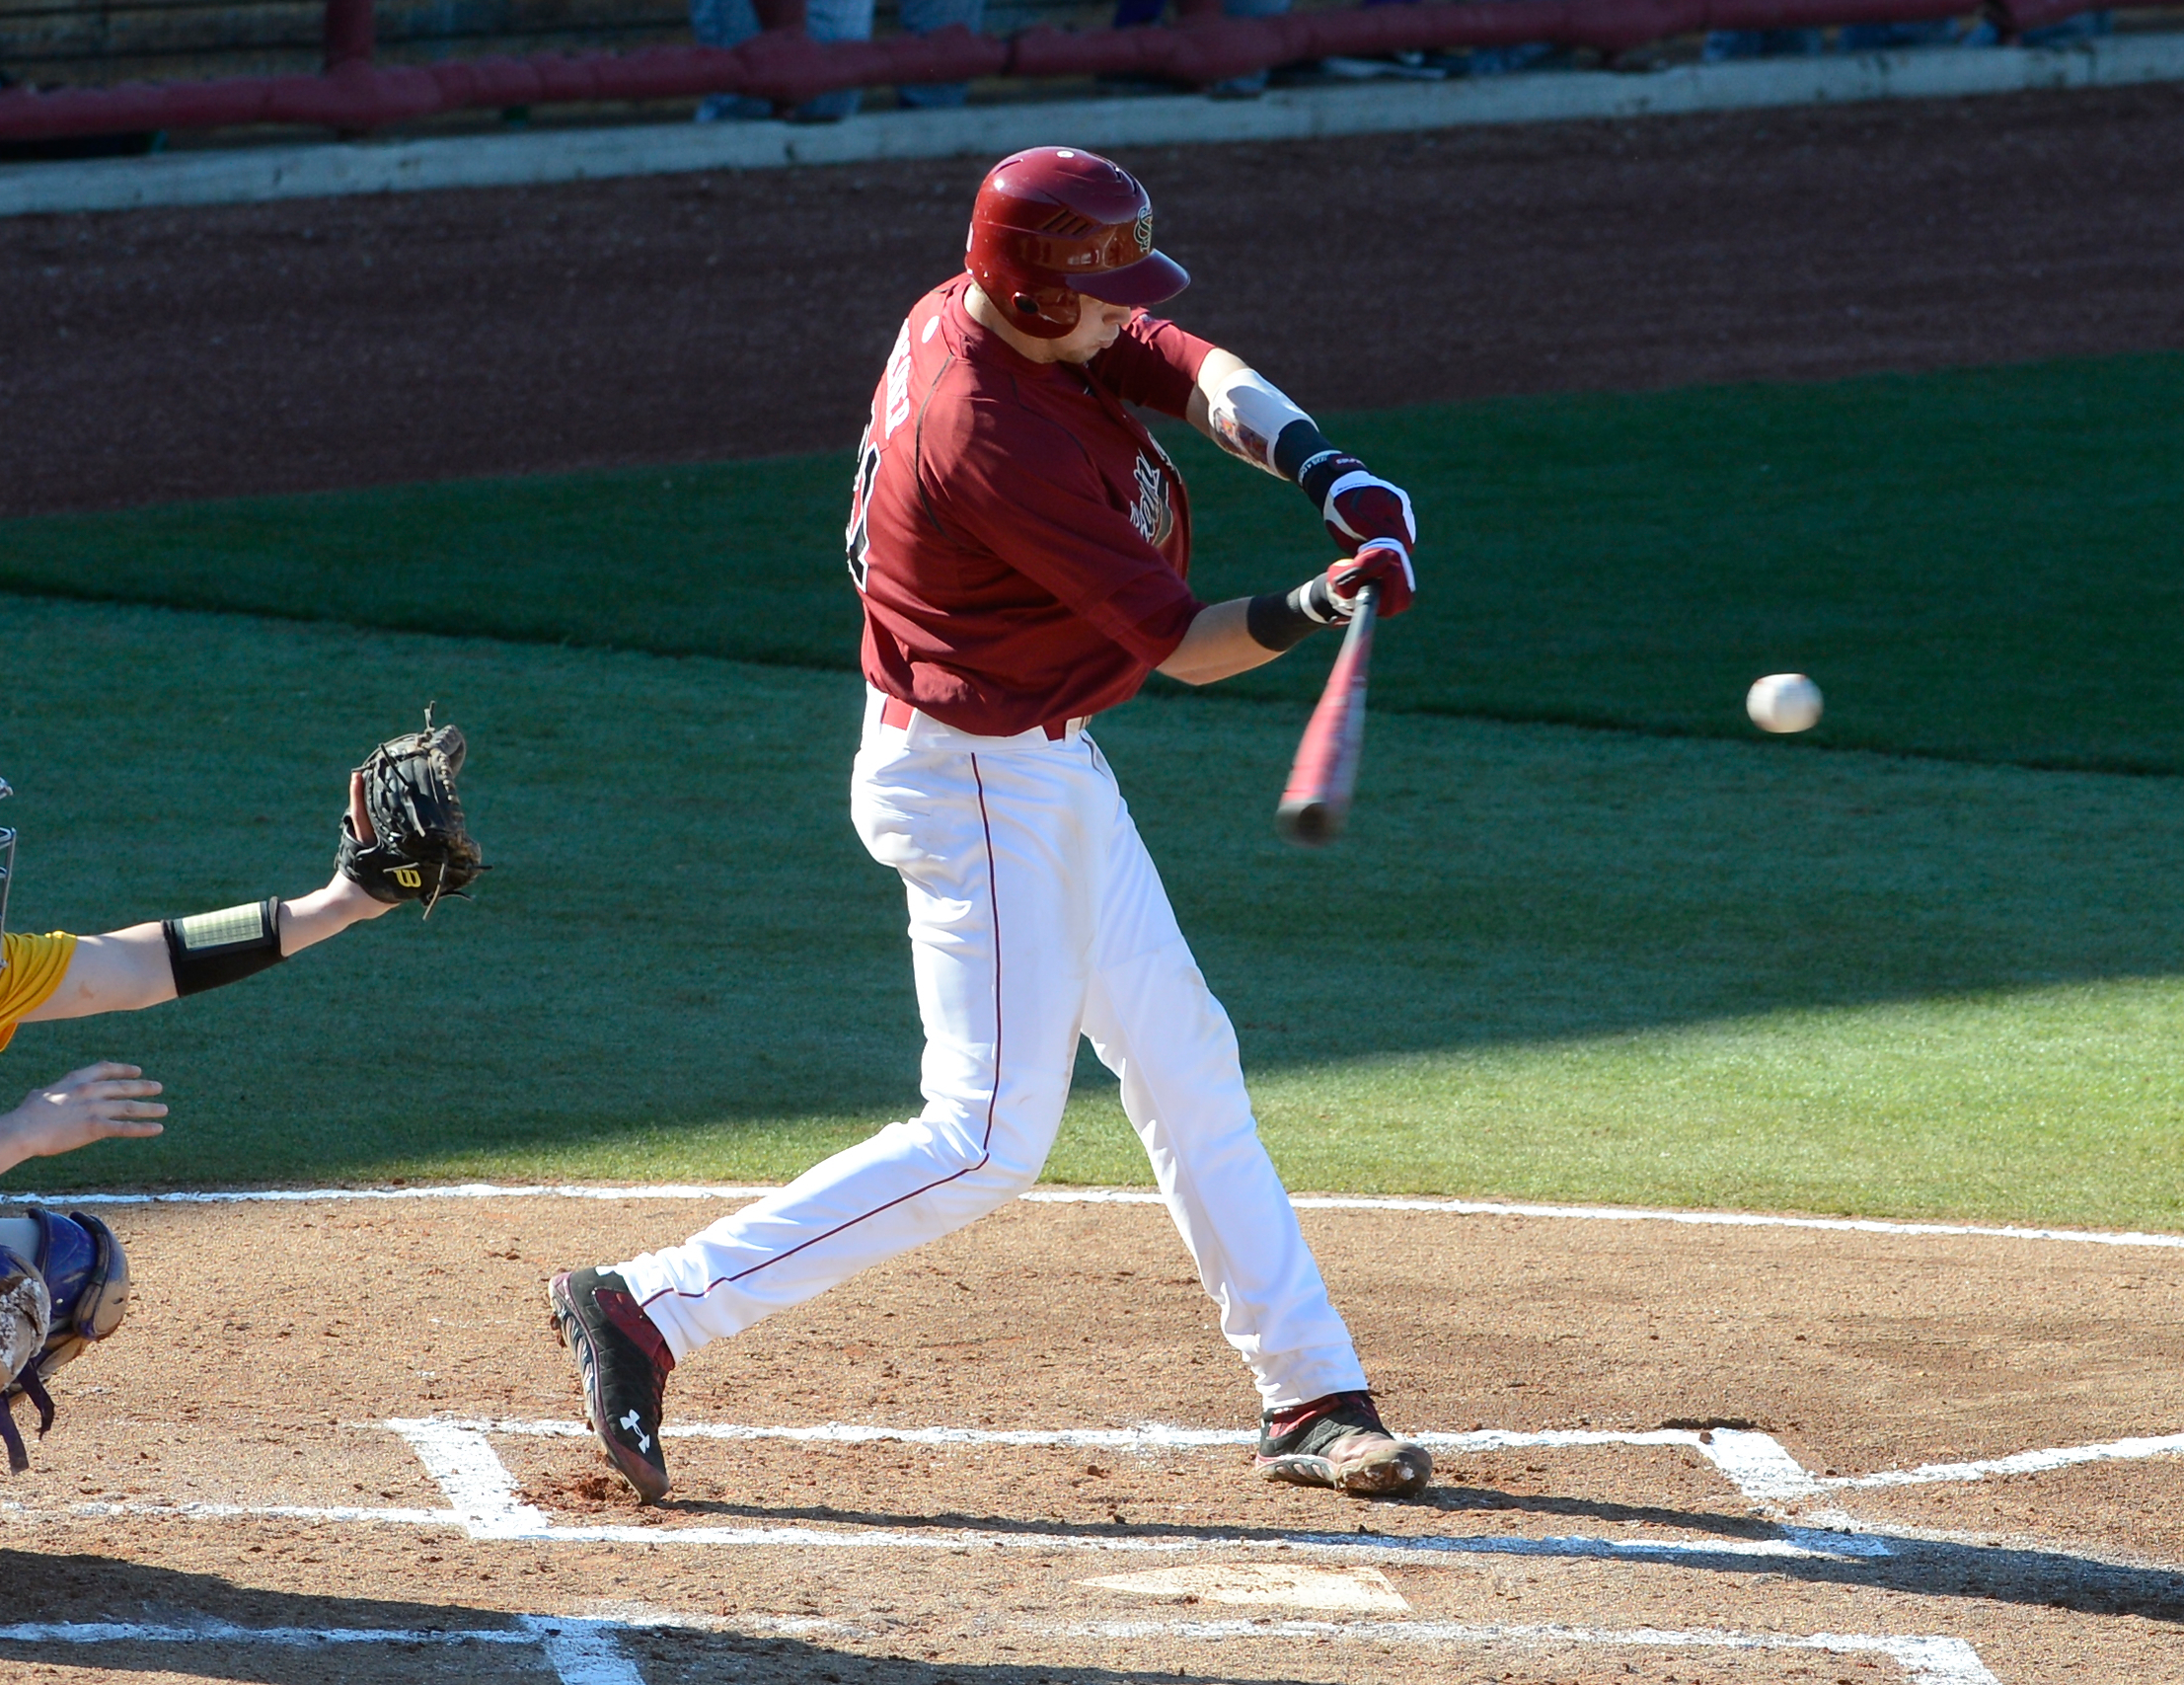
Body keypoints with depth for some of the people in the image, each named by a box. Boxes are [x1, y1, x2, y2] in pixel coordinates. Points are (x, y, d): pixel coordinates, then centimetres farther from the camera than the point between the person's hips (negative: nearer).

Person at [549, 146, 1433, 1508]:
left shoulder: (971, 312, -3)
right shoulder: (1001, 443, -30)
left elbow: (1202, 374, -5)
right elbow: (1184, 646, -23)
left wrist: (1329, 470, -21)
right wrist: (1312, 611, -38)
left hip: (1043, 767, 11)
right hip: (974, 786, -11)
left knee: (1186, 1064, 15)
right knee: (990, 1138, -10)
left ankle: (1312, 1394, 23)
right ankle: (648, 1310, -8)